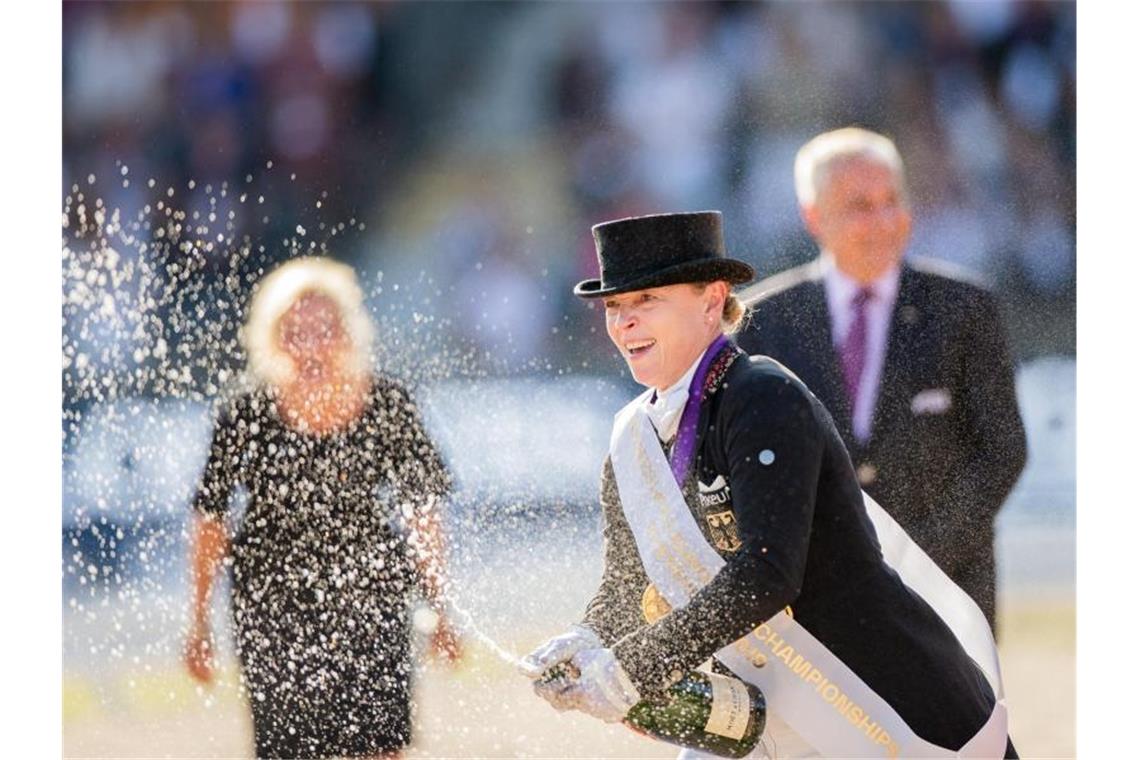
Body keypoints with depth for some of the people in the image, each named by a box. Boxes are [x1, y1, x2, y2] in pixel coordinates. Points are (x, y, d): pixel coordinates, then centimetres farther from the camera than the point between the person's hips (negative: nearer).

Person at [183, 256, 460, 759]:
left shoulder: (386, 406, 1)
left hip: (369, 602, 0)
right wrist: (198, 626, 1)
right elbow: (210, 522, 3)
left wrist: (440, 613, 4)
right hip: (275, 613, 0)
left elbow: (424, 515, 6)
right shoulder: (248, 416, -1)